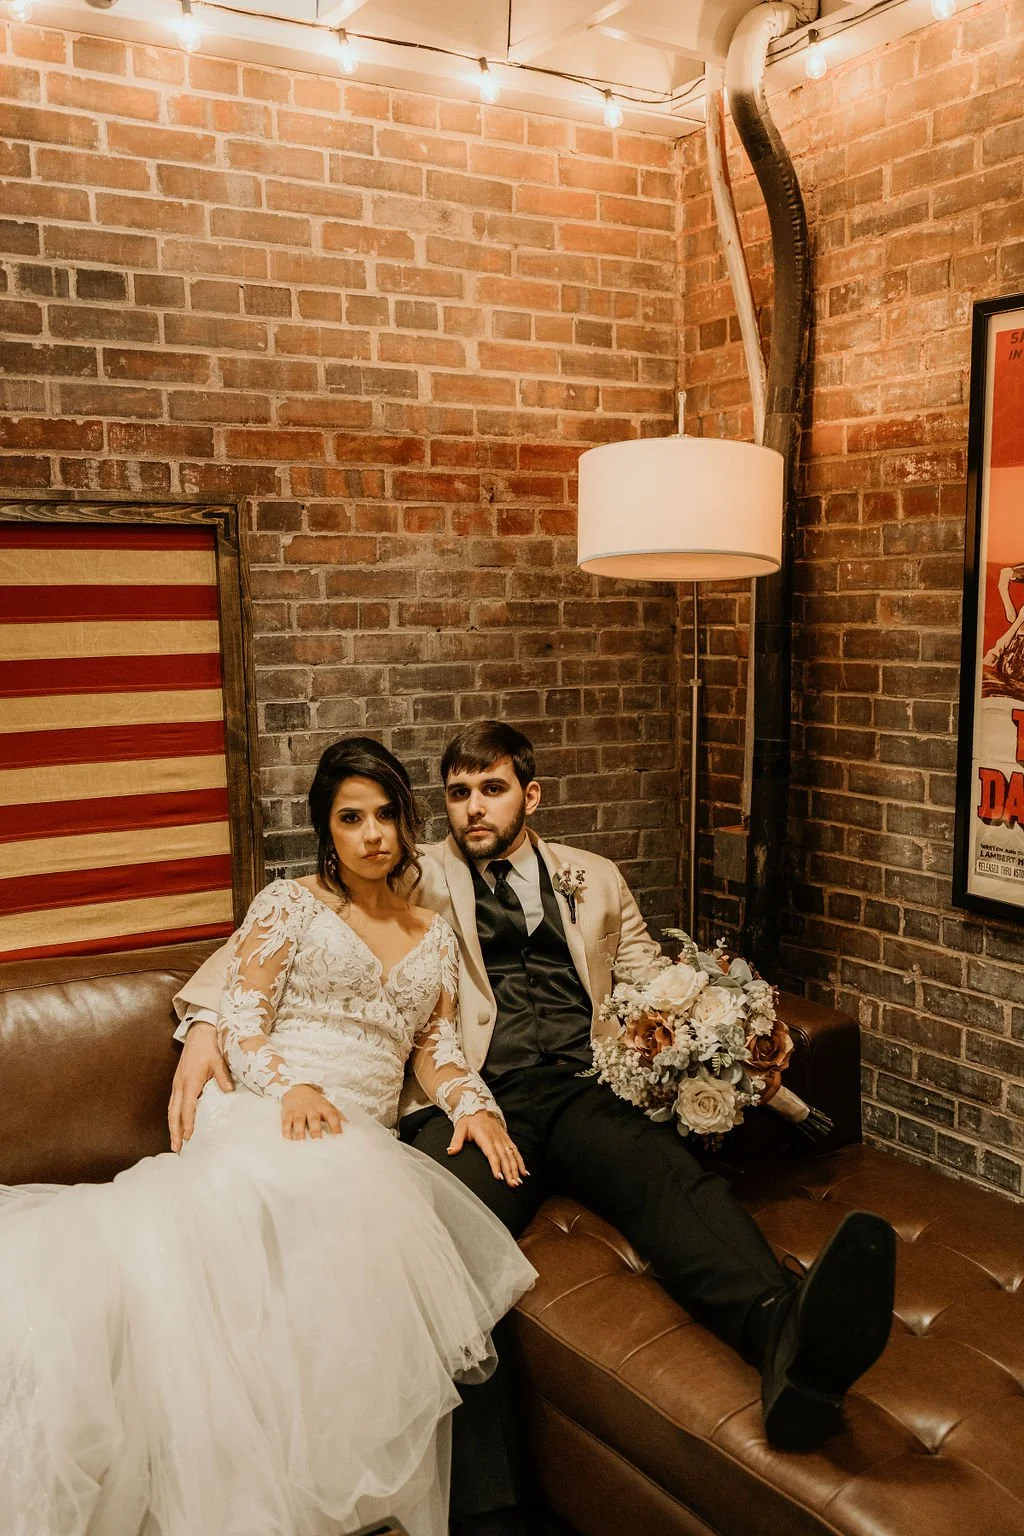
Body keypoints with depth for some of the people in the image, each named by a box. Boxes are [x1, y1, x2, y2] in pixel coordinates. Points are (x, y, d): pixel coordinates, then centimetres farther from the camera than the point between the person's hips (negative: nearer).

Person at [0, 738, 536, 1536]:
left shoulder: (436, 933, 21)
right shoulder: (288, 904, 7)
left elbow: (437, 1048, 18)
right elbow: (242, 1027, 1)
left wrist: (472, 1103, -4)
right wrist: (294, 1086, -19)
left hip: (367, 1139, 4)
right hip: (267, 1115, -4)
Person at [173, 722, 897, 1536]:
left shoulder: (594, 879, 26)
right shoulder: (418, 878, 18)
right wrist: (207, 1023, -6)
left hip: (585, 1090, 1)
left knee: (674, 1172, -32)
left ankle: (787, 1339, -55)